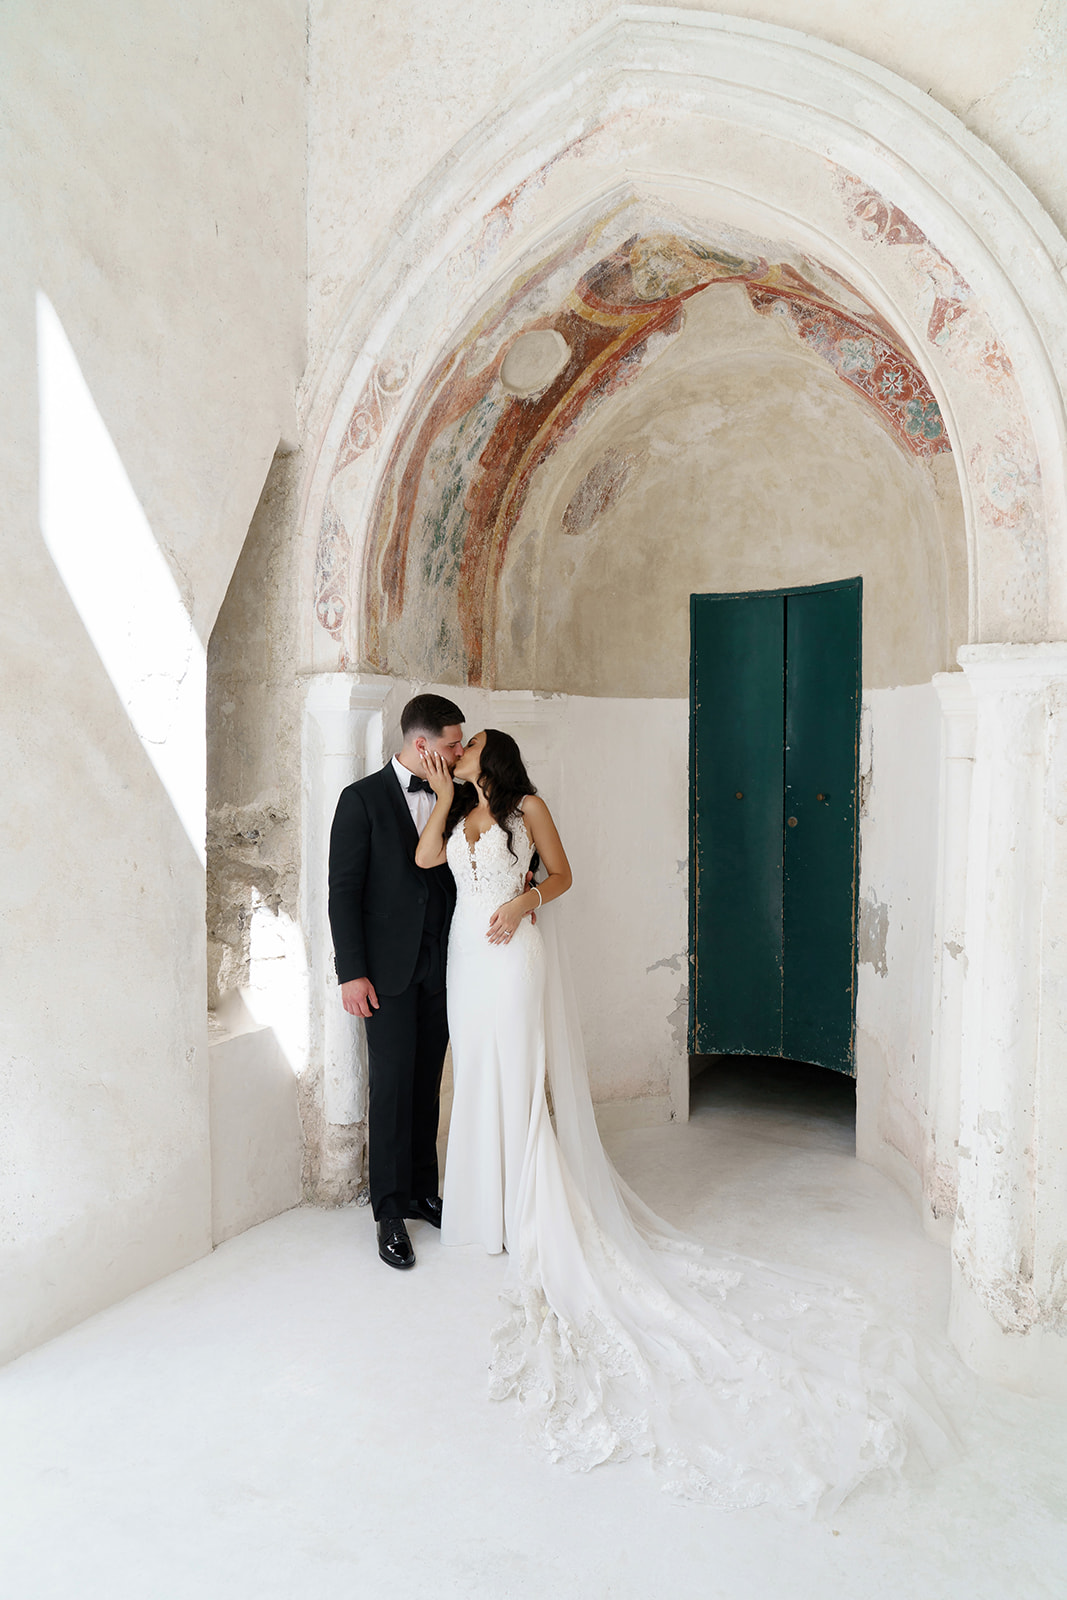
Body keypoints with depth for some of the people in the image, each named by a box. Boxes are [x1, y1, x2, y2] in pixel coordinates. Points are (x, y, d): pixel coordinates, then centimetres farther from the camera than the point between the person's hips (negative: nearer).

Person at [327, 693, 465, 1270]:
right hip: (388, 969, -4)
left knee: (426, 1085, 12)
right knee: (392, 1086, -1)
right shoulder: (362, 799, -6)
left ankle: (423, 1193, 25)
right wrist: (352, 972, -12)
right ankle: (391, 1212, 11)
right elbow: (344, 891, -8)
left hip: (439, 967, 5)